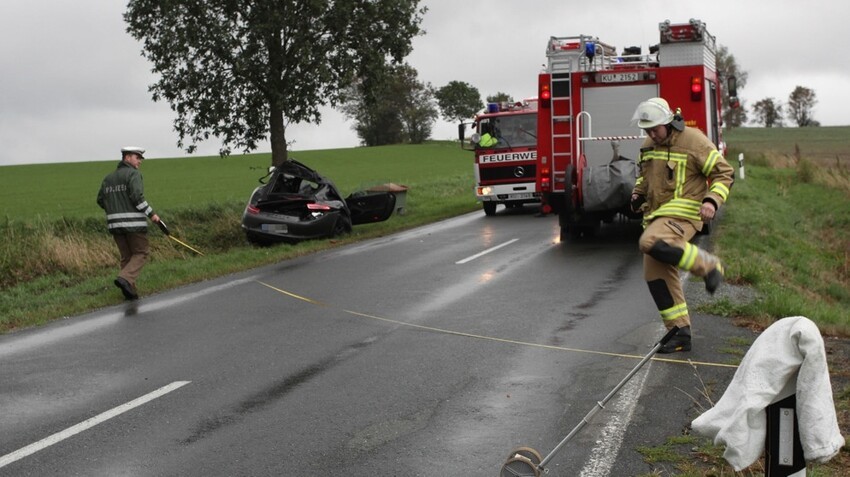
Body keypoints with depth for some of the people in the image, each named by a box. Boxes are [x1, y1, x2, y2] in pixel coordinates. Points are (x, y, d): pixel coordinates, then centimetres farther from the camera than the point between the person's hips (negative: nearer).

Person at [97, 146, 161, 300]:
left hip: (115, 224, 7)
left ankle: (130, 290, 9)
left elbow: (101, 200, 15)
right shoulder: (133, 174, -7)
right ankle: (125, 279, -15)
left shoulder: (109, 177, 15)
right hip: (133, 222, -7)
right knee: (141, 252, 4)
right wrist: (151, 214, -11)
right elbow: (137, 197, -18)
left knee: (127, 256, 14)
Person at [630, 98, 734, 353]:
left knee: (651, 243, -33)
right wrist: (638, 194, 10)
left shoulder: (693, 141, -9)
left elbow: (724, 173, -6)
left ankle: (708, 266, -14)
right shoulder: (649, 145, 12)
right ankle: (680, 334, 9)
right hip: (657, 214, 8)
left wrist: (712, 201, -22)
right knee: (657, 274, 1)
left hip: (683, 214, -7)